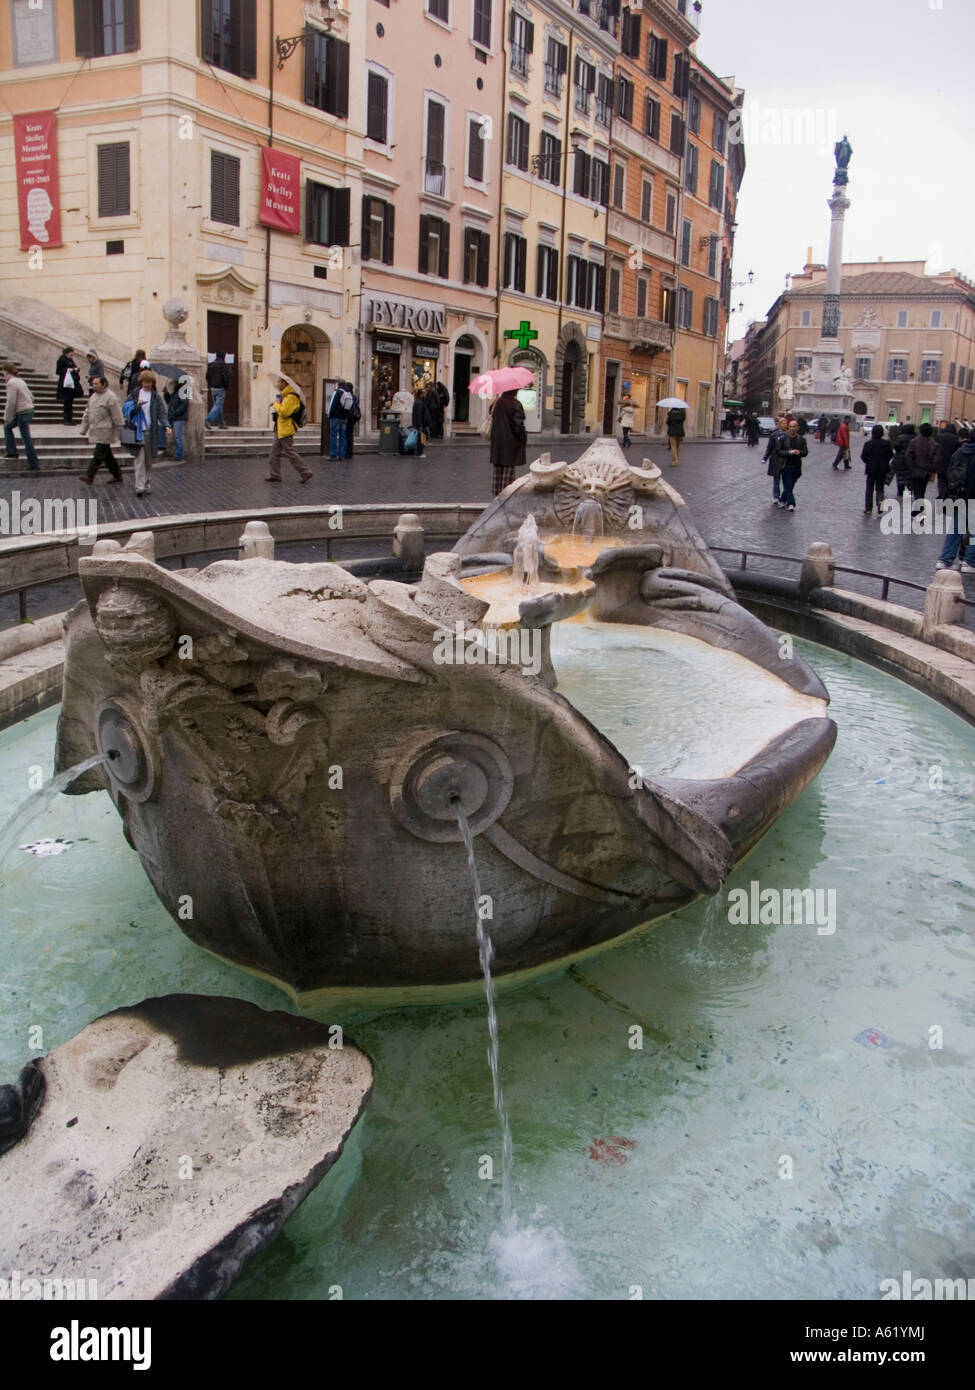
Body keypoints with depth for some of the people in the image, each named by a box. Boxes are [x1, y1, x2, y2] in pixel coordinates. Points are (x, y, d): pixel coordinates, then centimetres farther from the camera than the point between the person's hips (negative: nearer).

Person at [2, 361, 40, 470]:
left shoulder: (11, 383, -14)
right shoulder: (21, 381, 14)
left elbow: (11, 403, -19)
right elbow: (31, 398, 17)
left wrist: (7, 418, -10)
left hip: (22, 413, -10)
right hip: (29, 409, 10)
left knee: (26, 438, -4)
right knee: (7, 427, 22)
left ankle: (34, 464, -1)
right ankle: (11, 451, 20)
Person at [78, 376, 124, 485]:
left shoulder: (111, 397, -12)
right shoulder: (93, 396, 14)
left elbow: (117, 417, -12)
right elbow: (87, 413, 21)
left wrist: (119, 432, -13)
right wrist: (83, 428, 20)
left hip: (105, 432, -9)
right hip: (95, 430, 9)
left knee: (99, 455, -9)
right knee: (107, 455, 13)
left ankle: (90, 477, -11)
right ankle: (117, 475, 21)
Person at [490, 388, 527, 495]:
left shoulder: (497, 403, 2)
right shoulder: (516, 404, -15)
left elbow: (492, 418, 9)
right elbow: (518, 423, -17)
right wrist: (523, 436, -6)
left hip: (497, 440, 5)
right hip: (511, 441, -5)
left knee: (497, 470, 12)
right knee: (509, 469, 1)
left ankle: (497, 492, 15)